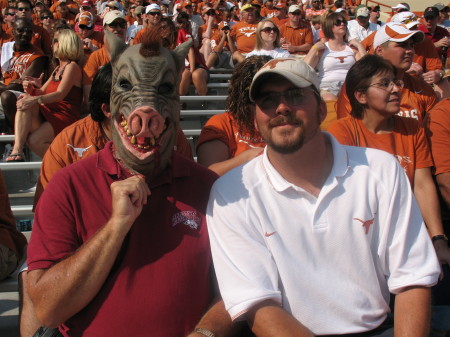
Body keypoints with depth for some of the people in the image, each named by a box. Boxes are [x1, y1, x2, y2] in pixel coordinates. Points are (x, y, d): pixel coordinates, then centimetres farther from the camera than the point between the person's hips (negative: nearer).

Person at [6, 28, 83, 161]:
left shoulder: (72, 67, -4)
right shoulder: (57, 69, 24)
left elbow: (60, 94, -18)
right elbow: (42, 92, 18)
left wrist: (36, 99, -30)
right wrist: (31, 89, -5)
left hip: (65, 117, -8)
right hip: (47, 113, 8)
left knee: (34, 141, -29)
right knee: (24, 101, -21)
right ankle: (17, 150, -35)